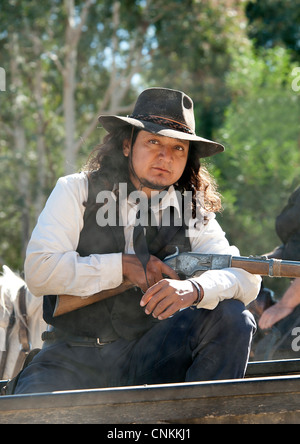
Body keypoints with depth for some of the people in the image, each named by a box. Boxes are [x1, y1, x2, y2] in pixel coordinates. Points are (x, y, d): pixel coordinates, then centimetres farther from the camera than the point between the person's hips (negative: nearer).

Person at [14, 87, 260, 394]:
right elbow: (38, 271, -11)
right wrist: (123, 266, -14)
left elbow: (247, 279, -9)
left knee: (231, 316, -20)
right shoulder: (76, 191, 1)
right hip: (76, 356, -3)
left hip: (151, 358, 3)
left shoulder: (192, 213, 5)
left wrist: (194, 288, -30)